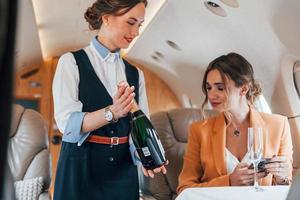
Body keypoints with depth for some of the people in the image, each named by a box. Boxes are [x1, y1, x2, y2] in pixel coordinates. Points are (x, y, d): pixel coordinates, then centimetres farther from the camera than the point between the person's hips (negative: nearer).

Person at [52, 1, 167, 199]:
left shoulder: (135, 73, 10)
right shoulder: (71, 62, -4)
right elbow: (67, 122, -14)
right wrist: (112, 112, -28)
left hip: (123, 170, 5)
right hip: (81, 168, -4)